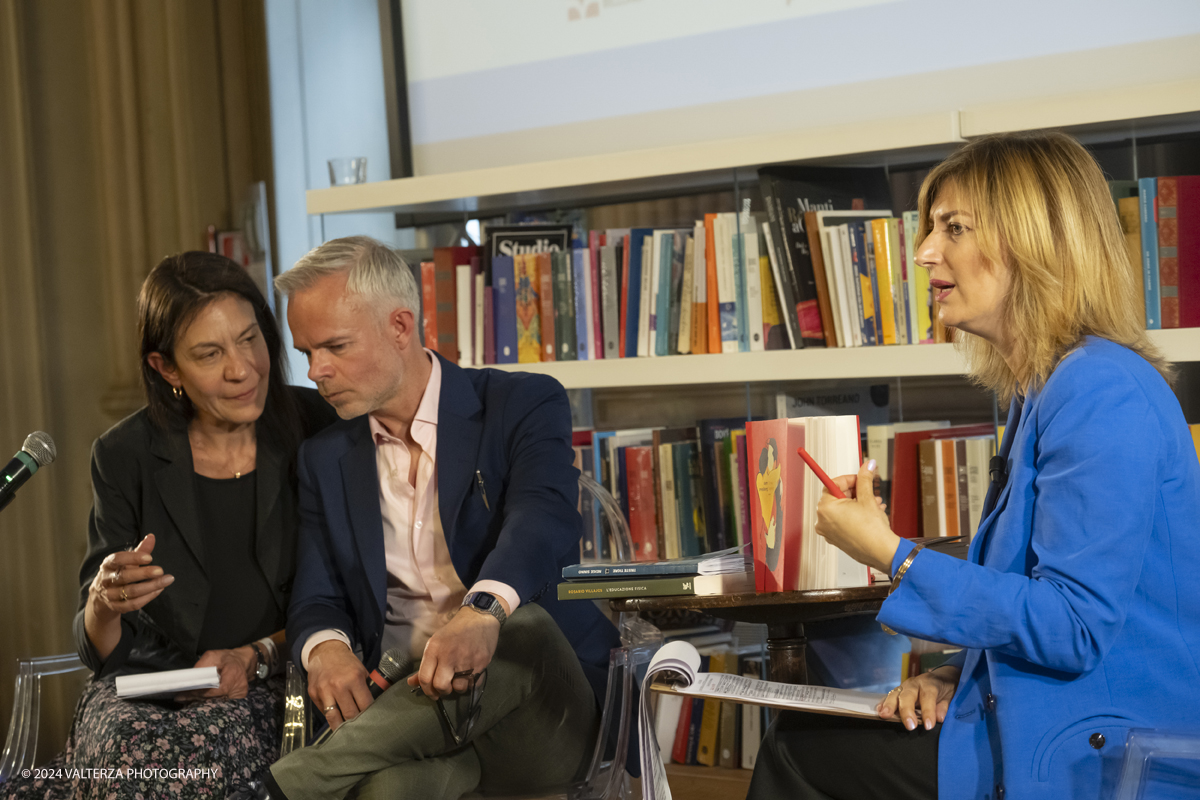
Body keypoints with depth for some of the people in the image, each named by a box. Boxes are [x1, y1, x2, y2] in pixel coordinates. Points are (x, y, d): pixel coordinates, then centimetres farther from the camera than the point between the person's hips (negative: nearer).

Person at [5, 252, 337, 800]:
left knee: (209, 752, -34)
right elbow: (101, 652, 1)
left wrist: (257, 655, -13)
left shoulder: (315, 430, -2)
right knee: (131, 750, -35)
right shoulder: (125, 458, 0)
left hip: (265, 690, 0)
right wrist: (103, 605, -22)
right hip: (146, 685, 0)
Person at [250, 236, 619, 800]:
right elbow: (316, 600, 10)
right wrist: (326, 647, -17)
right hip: (410, 702, -1)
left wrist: (481, 613, -42)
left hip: (541, 708, 1)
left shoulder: (525, 406, 0)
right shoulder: (325, 458, 15)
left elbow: (542, 520, -19)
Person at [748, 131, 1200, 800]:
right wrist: (960, 674, 3)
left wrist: (895, 556, -18)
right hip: (1030, 719, 9)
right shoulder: (1044, 388, 13)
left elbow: (1075, 626, -24)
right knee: (797, 740, 13)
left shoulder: (1103, 394, -21)